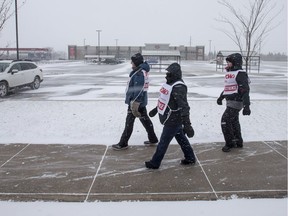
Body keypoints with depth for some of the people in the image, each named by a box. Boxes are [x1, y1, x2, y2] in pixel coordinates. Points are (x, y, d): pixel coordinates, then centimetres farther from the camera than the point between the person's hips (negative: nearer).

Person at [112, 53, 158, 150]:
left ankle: (123, 144, 7)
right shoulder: (143, 71, 10)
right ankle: (153, 139, 27)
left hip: (136, 101, -10)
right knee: (145, 119, 17)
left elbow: (138, 90, -26)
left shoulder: (139, 73, -21)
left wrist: (135, 102, -26)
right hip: (141, 100, 10)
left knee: (129, 122, -2)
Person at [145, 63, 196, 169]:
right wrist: (155, 109, 30)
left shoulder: (178, 87, -24)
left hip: (173, 121, -9)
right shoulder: (170, 84, 7)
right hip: (173, 120, 9)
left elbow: (184, 106, -30)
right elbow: (164, 100, 21)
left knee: (163, 142, 4)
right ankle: (190, 158, 33)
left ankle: (155, 163, 19)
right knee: (181, 138, 19)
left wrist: (187, 124, -33)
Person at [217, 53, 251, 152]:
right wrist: (221, 97, 34)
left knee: (225, 121, -10)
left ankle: (230, 143, 2)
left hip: (236, 102, -10)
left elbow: (245, 90, -22)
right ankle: (238, 142, 30)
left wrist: (246, 106, -27)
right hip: (230, 102, 10)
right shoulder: (230, 73, 14)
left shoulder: (240, 74, -16)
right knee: (234, 122, 17)